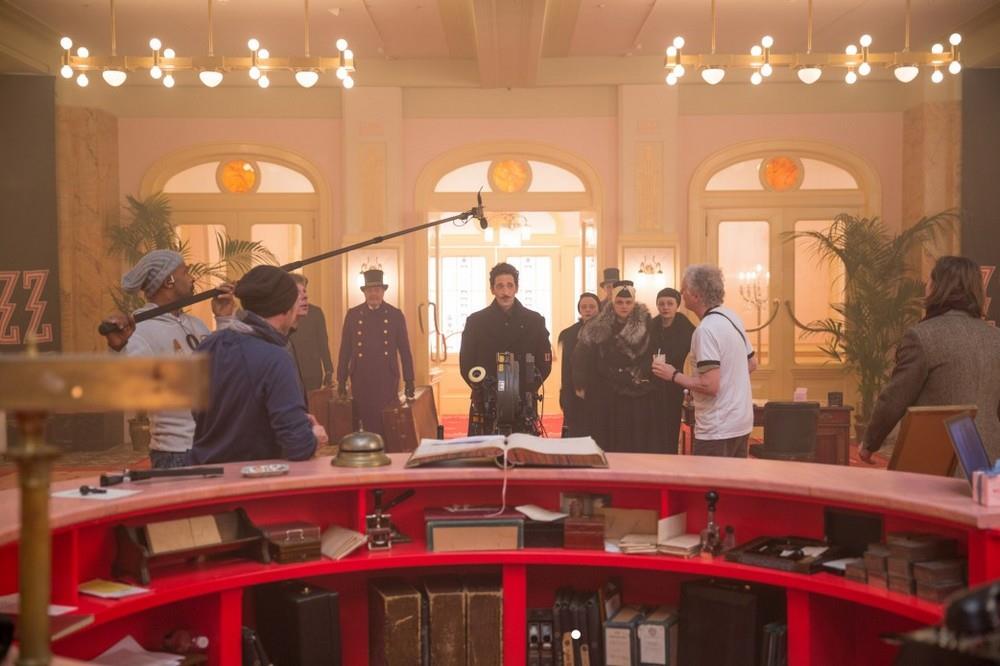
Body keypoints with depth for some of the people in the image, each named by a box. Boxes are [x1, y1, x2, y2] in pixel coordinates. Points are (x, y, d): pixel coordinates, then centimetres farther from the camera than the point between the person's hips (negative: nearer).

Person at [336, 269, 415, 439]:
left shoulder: (395, 315, 5)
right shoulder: (353, 315, 6)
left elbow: (405, 350, 6)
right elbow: (345, 349, 7)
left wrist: (409, 380, 3)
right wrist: (341, 380, 5)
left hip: (387, 380, 0)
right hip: (361, 379, 1)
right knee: (366, 421, 1)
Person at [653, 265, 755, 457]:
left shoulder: (706, 329, -20)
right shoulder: (732, 317, 8)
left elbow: (710, 386, -24)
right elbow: (752, 364, 18)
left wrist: (673, 375, -13)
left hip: (717, 430, -9)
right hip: (741, 423, 9)